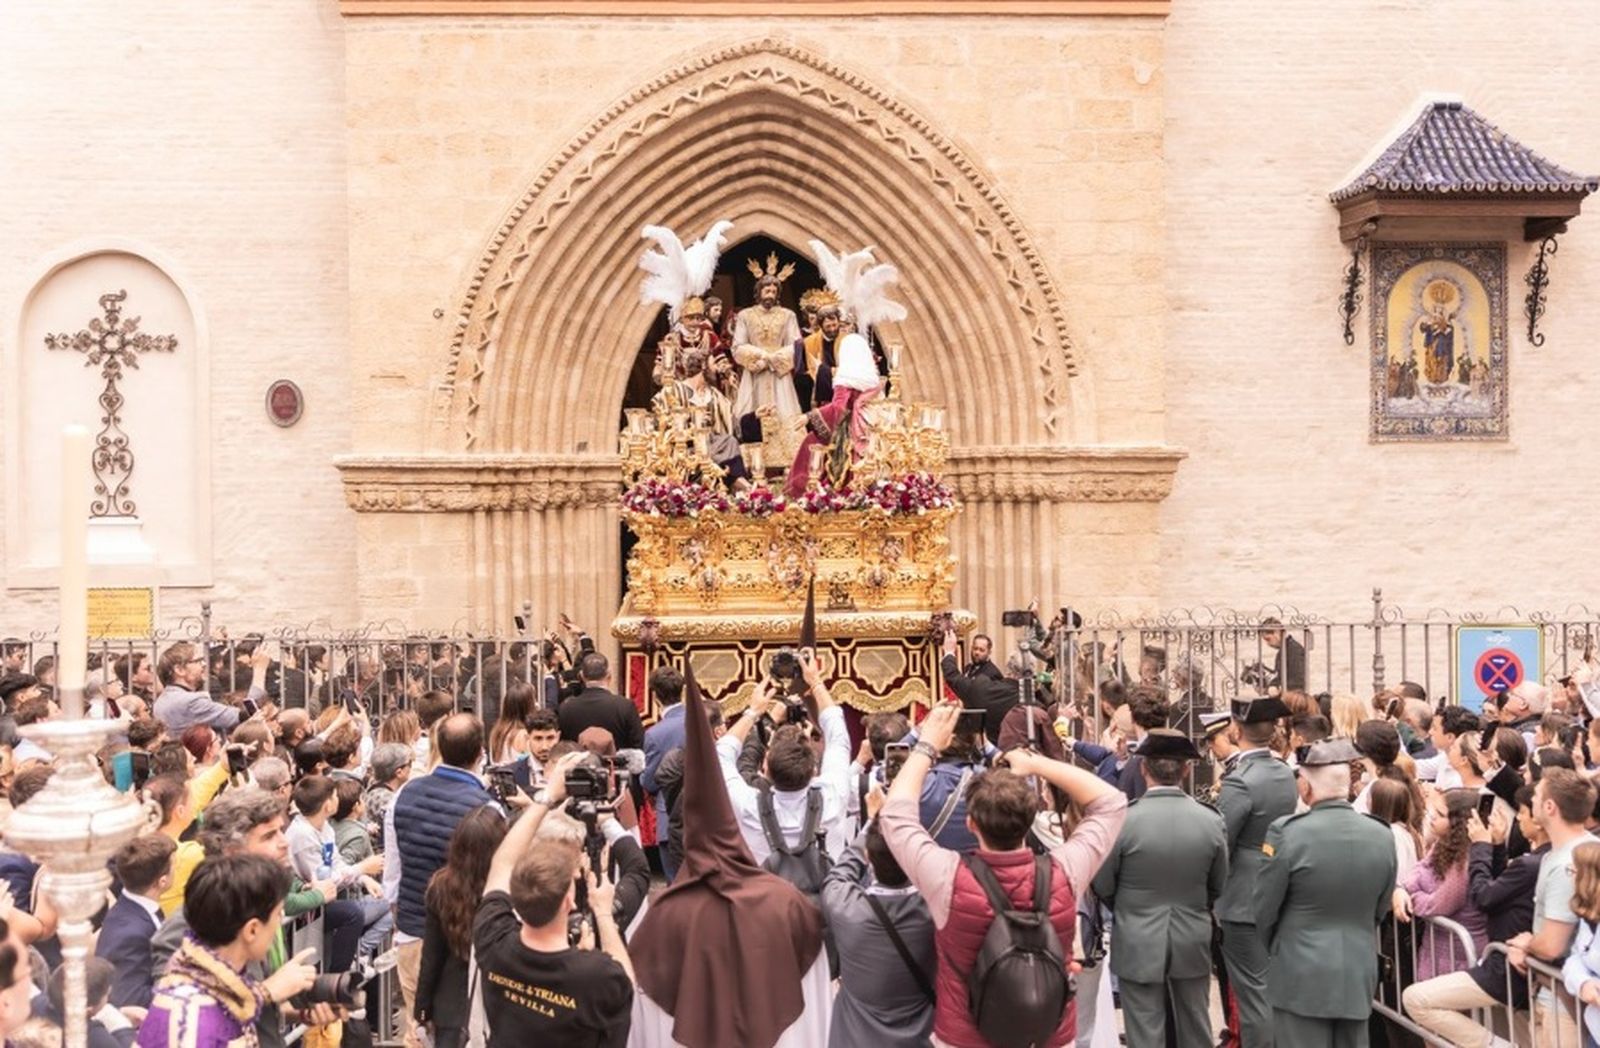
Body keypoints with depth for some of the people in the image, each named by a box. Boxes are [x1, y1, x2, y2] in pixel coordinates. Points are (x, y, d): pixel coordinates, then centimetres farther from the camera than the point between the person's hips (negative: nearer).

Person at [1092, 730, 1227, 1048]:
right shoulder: (1211, 820, -10)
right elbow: (1219, 885, 3)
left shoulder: (1123, 820, -19)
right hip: (1193, 942, 3)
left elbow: (1102, 886, -7)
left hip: (1138, 945, -3)